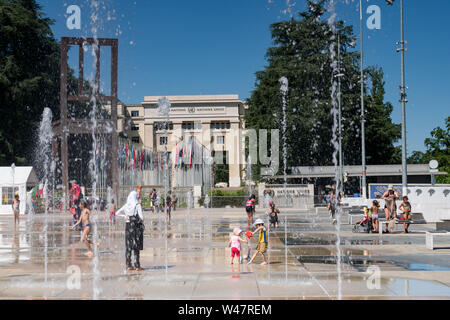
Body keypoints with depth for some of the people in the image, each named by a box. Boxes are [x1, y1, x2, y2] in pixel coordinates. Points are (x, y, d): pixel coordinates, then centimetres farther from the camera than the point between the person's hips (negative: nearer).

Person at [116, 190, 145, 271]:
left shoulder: (126, 206, 3)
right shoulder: (138, 205, -11)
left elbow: (117, 213, 7)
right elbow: (141, 217, -18)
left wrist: (125, 216, 13)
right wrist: (141, 221, 3)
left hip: (128, 226, 4)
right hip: (137, 226, -4)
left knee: (128, 247, 9)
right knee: (136, 247, 1)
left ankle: (128, 265, 11)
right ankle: (137, 266, 3)